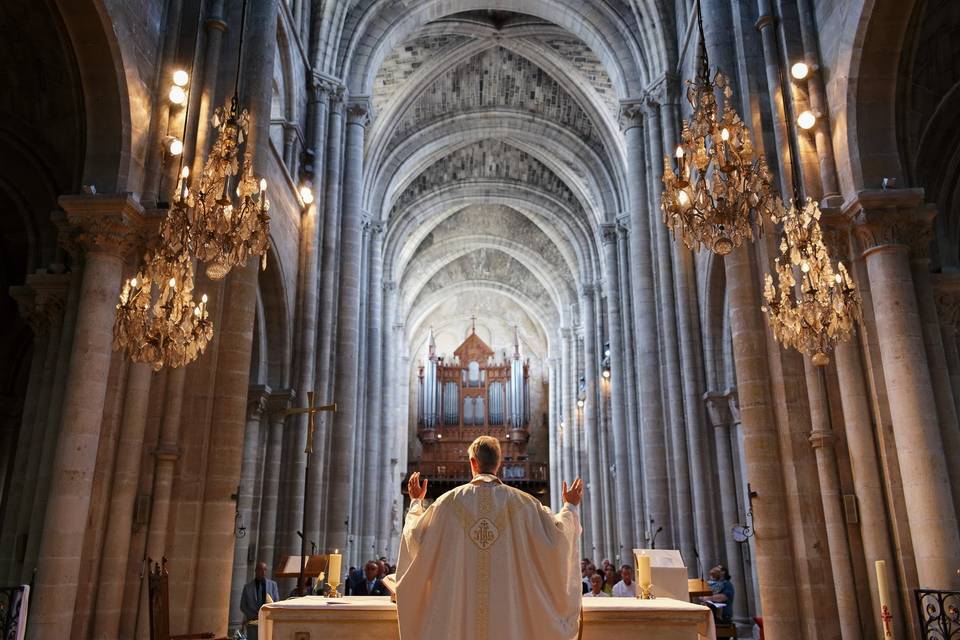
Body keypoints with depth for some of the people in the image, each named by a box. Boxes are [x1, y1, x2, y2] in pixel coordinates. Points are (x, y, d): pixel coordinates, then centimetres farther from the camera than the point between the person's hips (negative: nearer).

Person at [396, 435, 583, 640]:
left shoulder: (451, 500, -2)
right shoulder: (520, 501, -2)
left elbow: (417, 534, 10)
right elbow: (556, 533, 1)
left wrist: (416, 501, 27)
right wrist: (570, 507, 20)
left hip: (456, 604, 0)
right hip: (509, 604, 0)